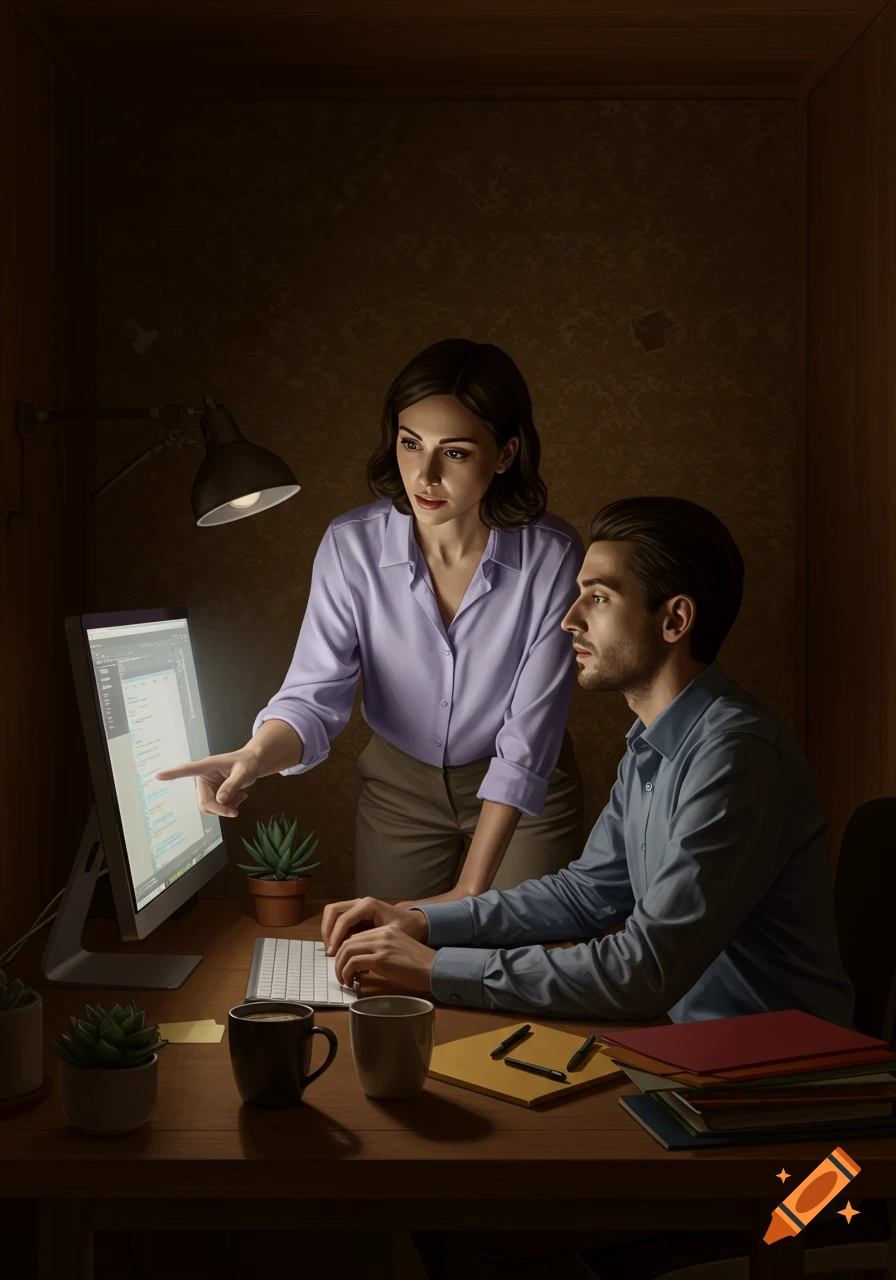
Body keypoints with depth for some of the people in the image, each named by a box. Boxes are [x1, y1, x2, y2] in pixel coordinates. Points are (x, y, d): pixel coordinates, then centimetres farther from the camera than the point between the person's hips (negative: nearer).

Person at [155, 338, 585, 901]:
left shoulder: (552, 556, -25)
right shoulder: (352, 545, -19)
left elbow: (528, 738, -23)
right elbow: (315, 695, -21)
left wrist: (469, 891, -25)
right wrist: (254, 758, -44)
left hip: (527, 793, -1)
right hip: (399, 786, 2)